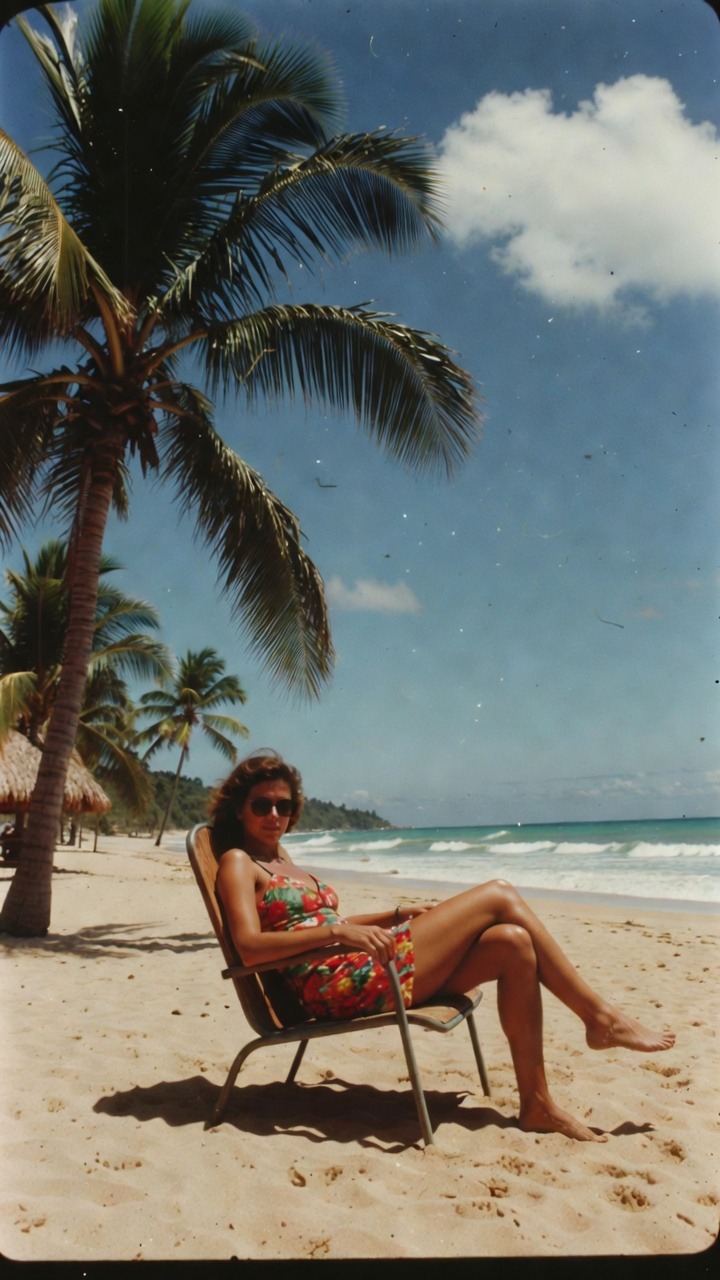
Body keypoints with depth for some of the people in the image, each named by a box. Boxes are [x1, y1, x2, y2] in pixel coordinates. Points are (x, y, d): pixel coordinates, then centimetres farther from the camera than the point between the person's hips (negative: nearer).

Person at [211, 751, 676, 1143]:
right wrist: (339, 932, -28)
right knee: (500, 895, -8)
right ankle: (602, 1017, 4)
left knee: (512, 944, -6)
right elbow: (250, 946, -19)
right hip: (342, 982, -9)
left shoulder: (281, 856, 23)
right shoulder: (237, 862, -3)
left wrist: (396, 916, 15)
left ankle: (537, 1103, 1)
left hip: (360, 969, 9)